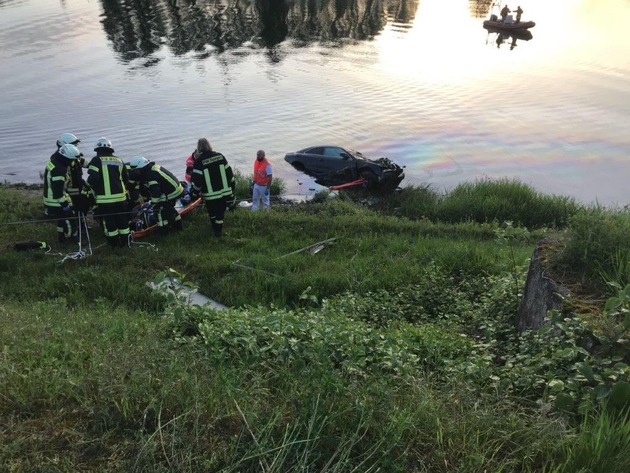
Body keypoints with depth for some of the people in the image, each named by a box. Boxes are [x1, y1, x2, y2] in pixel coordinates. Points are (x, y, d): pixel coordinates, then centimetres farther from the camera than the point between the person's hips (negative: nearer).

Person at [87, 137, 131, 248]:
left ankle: (114, 243, 17)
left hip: (105, 199, -4)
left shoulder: (96, 160, -5)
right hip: (120, 197, 4)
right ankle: (125, 242, 22)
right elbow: (126, 180, 14)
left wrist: (96, 190, 1)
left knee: (109, 222, 8)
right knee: (123, 221, 15)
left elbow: (92, 179, -15)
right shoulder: (119, 161, 11)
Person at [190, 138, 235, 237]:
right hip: (225, 191, 3)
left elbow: (197, 180, -13)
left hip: (210, 194, -3)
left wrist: (195, 194, 0)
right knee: (221, 211, 15)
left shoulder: (199, 161, -12)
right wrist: (231, 188, 14)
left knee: (213, 213, 16)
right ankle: (219, 229, 22)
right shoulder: (219, 156, 0)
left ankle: (217, 230, 24)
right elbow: (229, 172, 4)